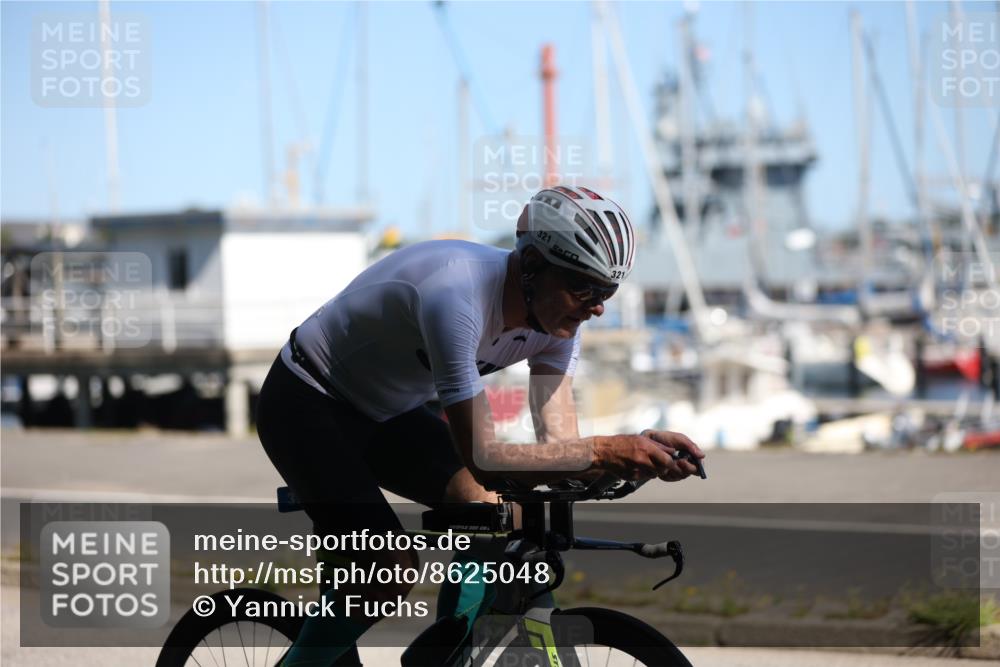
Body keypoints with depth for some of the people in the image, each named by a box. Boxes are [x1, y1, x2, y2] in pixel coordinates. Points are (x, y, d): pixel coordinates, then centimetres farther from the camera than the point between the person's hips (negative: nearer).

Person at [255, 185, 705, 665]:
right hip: (306, 404, -8)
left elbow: (559, 444, -17)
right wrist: (605, 451, -46)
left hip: (388, 412, 8)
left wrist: (642, 456, -36)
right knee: (390, 572, -22)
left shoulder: (556, 318, -13)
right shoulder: (458, 294, -38)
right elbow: (482, 458, -40)